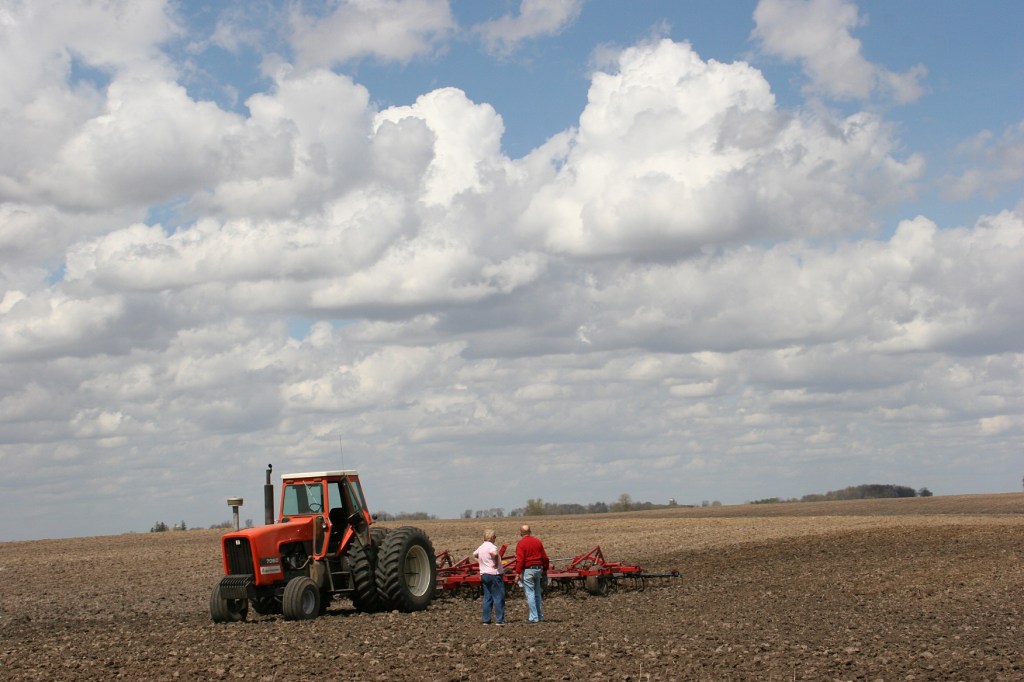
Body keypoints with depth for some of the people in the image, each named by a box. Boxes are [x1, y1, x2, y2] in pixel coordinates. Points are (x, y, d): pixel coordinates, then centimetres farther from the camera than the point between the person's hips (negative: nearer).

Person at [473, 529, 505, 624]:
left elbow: (474, 554, 31)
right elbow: (494, 553, -37)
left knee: (487, 598, 11)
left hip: (484, 575, 8)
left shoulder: (480, 547, 11)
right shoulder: (491, 546, -14)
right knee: (498, 598, -2)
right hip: (495, 574, -8)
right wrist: (496, 563, -23)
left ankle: (486, 619, 10)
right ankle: (499, 619, -3)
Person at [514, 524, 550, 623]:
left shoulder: (521, 543, -10)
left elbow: (520, 560, -17)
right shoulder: (538, 541, 8)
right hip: (538, 569, 6)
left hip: (527, 570, -6)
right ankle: (540, 616, 19)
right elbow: (545, 558, 10)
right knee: (538, 593, 15)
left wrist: (517, 574, -16)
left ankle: (534, 617, -4)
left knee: (530, 594, -3)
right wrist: (545, 569, 21)